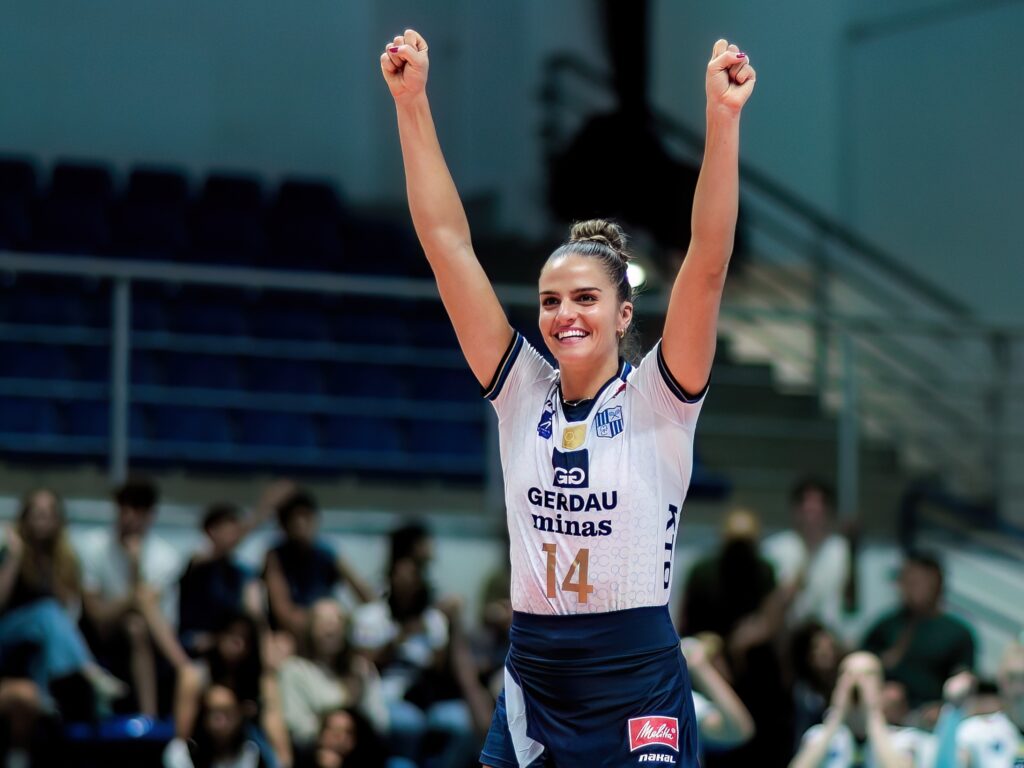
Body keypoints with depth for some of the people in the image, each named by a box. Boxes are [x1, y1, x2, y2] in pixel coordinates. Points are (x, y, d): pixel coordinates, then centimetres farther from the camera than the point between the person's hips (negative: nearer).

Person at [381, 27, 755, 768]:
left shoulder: (656, 400, -4)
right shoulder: (522, 393, 4)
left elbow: (708, 264, -16)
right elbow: (448, 243, 1)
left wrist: (724, 118, -26)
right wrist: (412, 103, -4)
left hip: (639, 685, -4)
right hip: (532, 681, 4)